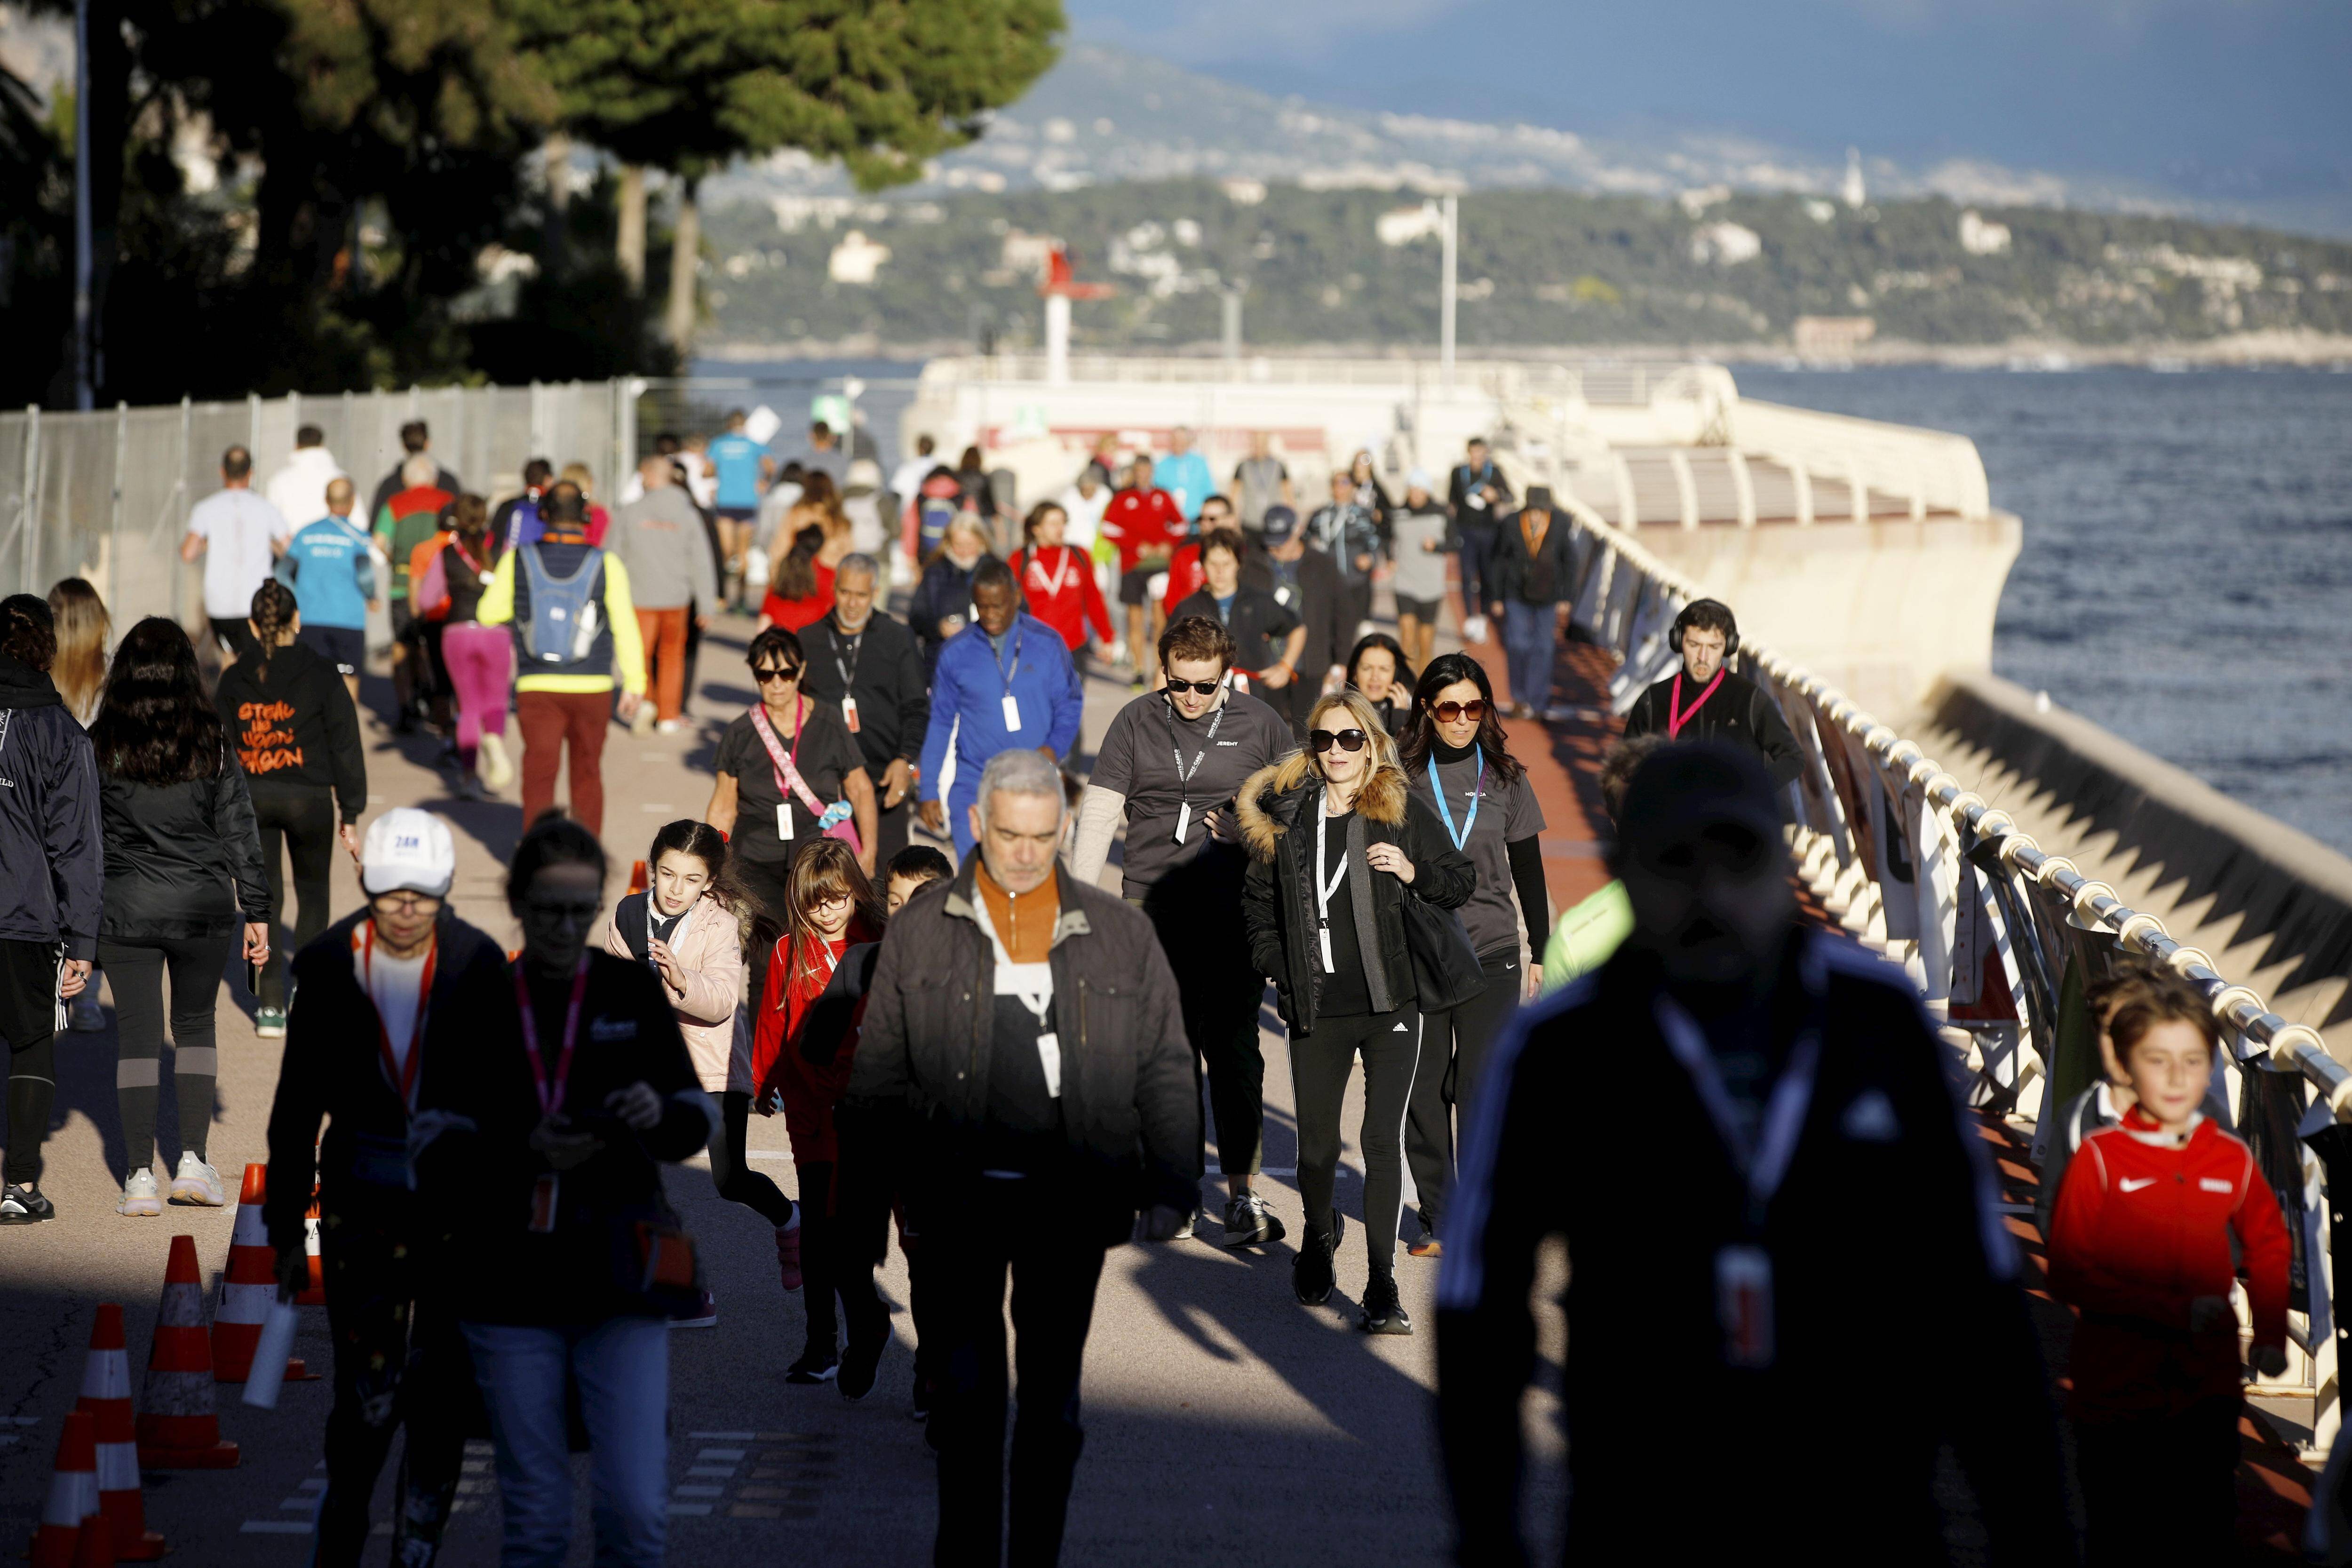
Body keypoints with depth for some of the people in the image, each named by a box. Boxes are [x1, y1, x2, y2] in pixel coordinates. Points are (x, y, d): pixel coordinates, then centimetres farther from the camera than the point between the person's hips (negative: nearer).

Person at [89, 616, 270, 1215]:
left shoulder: (99, 746, -6)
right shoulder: (213, 743, -3)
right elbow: (239, 832, -1)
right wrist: (256, 911, 5)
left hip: (126, 910, -1)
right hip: (204, 907, 1)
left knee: (137, 1035, 5)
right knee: (195, 1025, 18)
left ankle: (140, 1176, 1)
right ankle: (192, 1160, 10)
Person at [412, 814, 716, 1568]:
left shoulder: (633, 992, 5)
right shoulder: (477, 1002, 1)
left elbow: (697, 1121, 9)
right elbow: (436, 1152, -2)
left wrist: (660, 1114, -14)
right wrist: (526, 1151, -20)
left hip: (620, 1278, 0)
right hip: (511, 1281, 0)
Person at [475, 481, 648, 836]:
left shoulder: (519, 562, -4)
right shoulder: (607, 565, -7)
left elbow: (488, 614, 6)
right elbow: (625, 626, -6)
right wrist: (635, 683, 2)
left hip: (537, 687, 0)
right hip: (592, 686, 0)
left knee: (539, 771, 3)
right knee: (587, 773, 13)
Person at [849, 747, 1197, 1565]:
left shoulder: (1120, 933, 5)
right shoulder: (921, 930, 4)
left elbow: (1166, 1070, 7)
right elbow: (877, 1067, 7)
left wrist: (1170, 1187, 1)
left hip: (1070, 1200, 1)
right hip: (962, 1197, -1)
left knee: (1052, 1397, 7)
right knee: (967, 1387, 1)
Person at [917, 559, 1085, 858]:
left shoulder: (1047, 644, 1)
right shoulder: (957, 651, 2)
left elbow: (1070, 705, 8)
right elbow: (939, 722, 8)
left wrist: (1054, 746, -12)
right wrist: (928, 791, 5)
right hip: (972, 789, 0)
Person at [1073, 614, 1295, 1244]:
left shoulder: (1261, 725, 4)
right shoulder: (1136, 722, 6)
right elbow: (1098, 813, 6)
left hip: (1233, 914, -2)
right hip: (1152, 913, 2)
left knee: (1233, 1049, -6)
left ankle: (1243, 1193, -4)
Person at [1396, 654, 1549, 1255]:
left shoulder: (1504, 778, 6)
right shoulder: (1402, 775, 2)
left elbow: (1528, 872, 13)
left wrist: (1541, 953, 12)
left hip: (1491, 956, 0)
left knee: (1480, 1087, -6)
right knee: (1424, 1088, 2)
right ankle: (1436, 1215, 14)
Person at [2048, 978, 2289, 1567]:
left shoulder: (2232, 1159, 4)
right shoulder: (2100, 1157, -7)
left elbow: (2269, 1249, 21)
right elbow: (2069, 1274, -11)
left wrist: (2270, 1336, 9)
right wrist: (2176, 1311, -17)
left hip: (2209, 1393, 3)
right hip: (2116, 1389, -3)